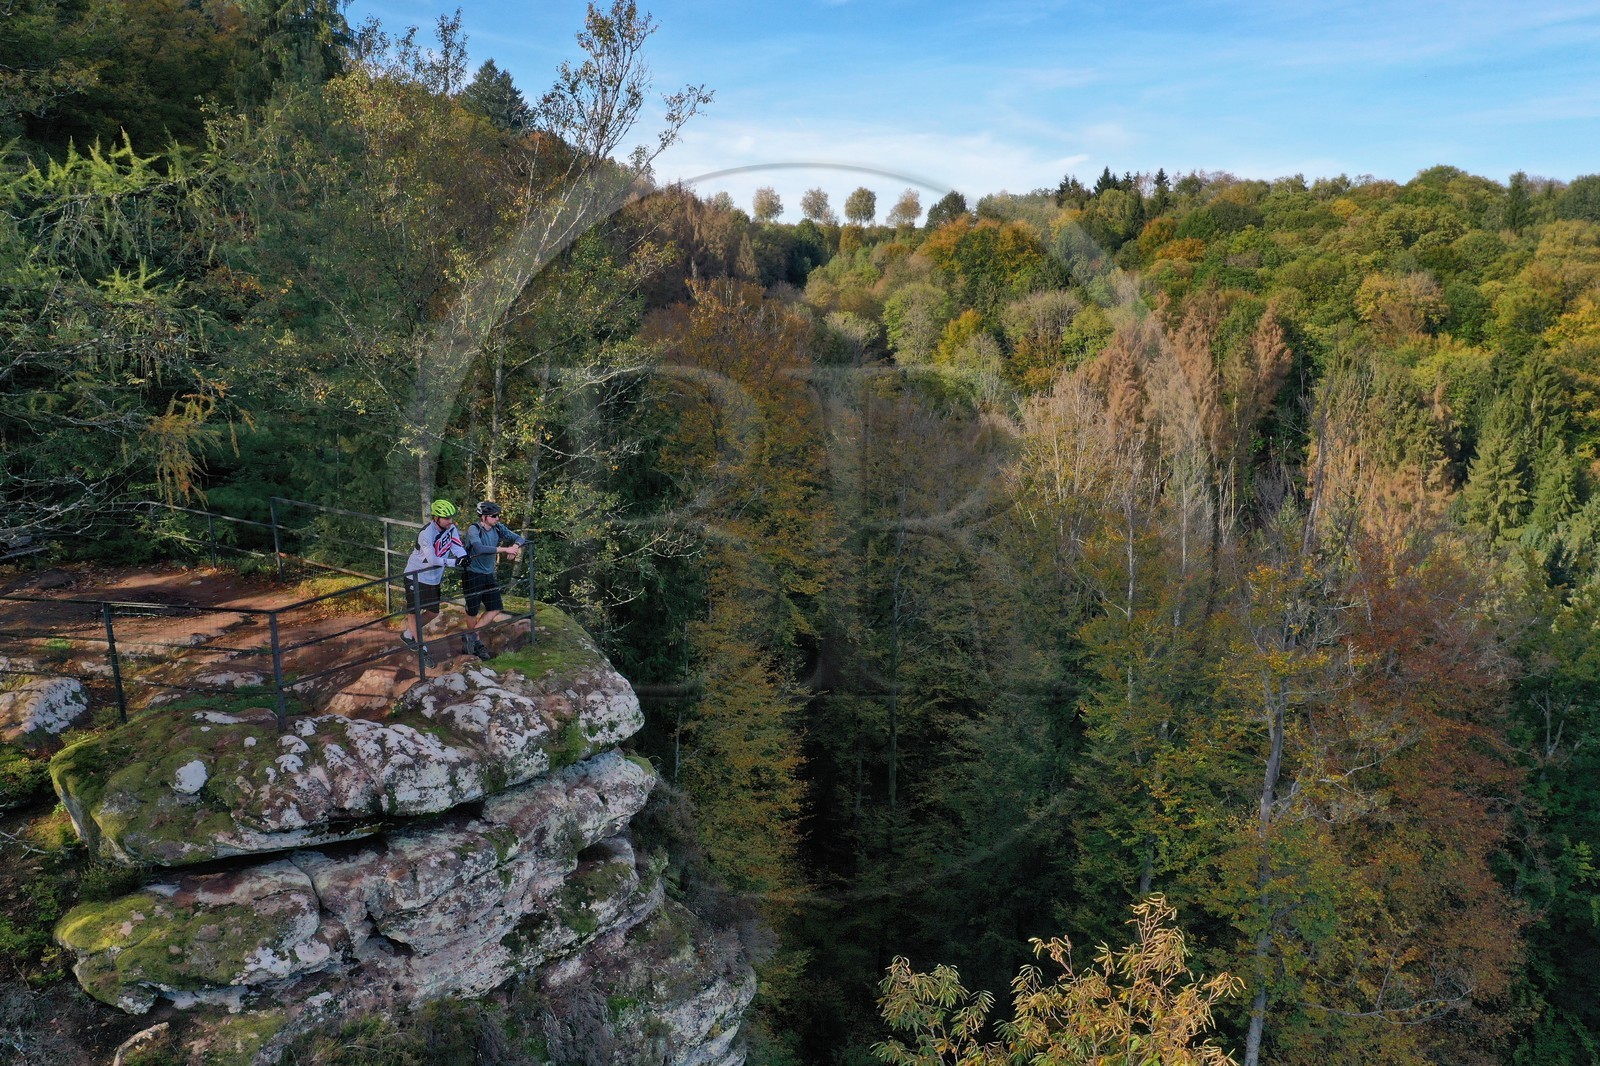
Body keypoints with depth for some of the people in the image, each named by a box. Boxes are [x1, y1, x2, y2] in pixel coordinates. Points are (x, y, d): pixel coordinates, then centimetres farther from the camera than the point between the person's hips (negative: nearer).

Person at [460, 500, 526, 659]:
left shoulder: (498, 528, -2)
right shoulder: (474, 529, -19)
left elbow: (519, 538, 0)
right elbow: (479, 548, -36)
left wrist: (515, 546, -23)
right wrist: (504, 549, -37)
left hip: (489, 574, 6)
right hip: (473, 574, -6)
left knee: (496, 609, -2)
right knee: (473, 610, 4)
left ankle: (471, 636, 7)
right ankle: (475, 641, 24)